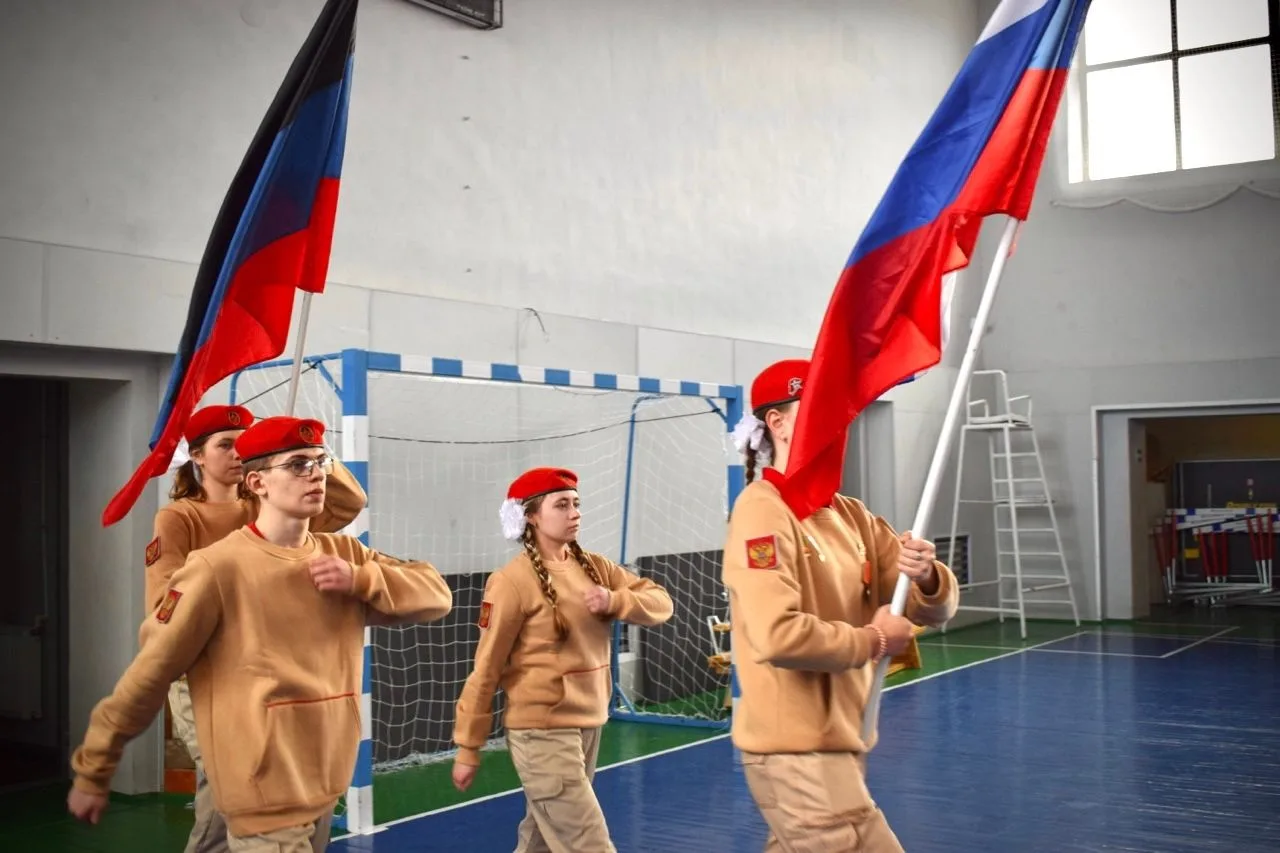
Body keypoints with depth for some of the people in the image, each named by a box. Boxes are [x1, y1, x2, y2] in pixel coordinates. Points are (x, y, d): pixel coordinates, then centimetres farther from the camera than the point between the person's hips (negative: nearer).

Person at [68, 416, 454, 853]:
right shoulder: (219, 567, -12)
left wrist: (360, 579, -12)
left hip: (327, 784, 6)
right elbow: (150, 672, -9)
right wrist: (92, 774, -4)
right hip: (265, 794, -6)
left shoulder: (344, 555, 6)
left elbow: (437, 595, 4)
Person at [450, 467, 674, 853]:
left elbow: (661, 603, 3)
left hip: (589, 725, 7)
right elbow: (486, 668, -10)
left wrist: (614, 601, -17)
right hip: (543, 732, -7)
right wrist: (468, 747, -7)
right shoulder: (513, 581, -13)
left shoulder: (594, 567, 6)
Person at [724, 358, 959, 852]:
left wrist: (925, 577, -16)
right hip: (795, 750, -8)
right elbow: (778, 635, -27)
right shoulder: (762, 510, -15)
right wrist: (873, 640, -14)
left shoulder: (850, 515, 9)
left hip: (840, 742, 8)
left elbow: (935, 608, 7)